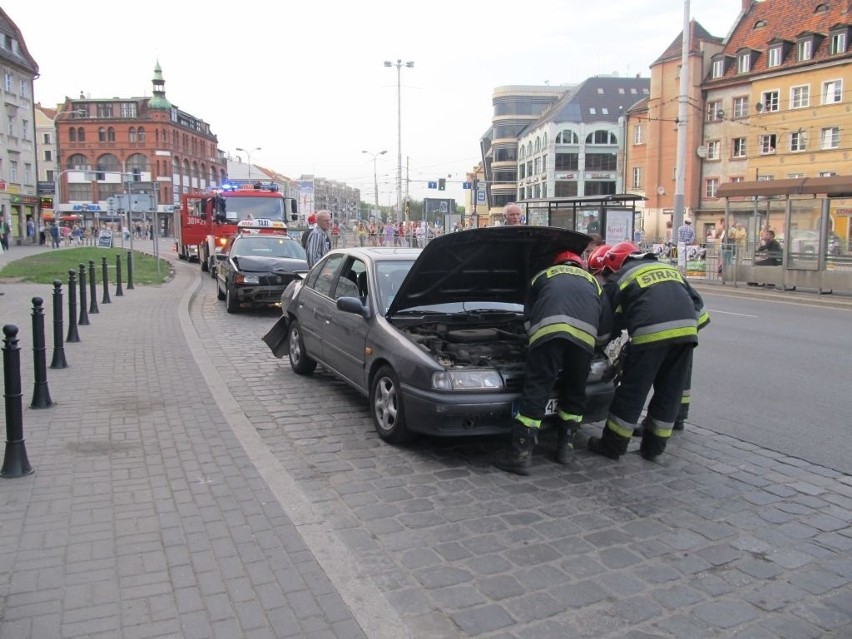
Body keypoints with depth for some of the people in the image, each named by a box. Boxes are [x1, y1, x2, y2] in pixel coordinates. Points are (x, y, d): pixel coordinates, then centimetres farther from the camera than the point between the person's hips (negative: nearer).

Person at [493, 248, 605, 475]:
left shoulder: (543, 276, 37)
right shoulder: (592, 282, 41)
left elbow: (529, 315, 34)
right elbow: (604, 318, 39)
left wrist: (535, 335, 49)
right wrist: (596, 343, 54)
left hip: (549, 328, -2)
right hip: (585, 334, 2)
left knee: (536, 390, -1)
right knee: (575, 391, 20)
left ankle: (521, 454, -1)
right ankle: (565, 445, 27)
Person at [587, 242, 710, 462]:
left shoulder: (619, 278, 14)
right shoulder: (670, 269, 30)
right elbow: (696, 301, 25)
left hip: (651, 334, -5)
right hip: (686, 330, 5)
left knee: (632, 392, 6)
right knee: (669, 394, 15)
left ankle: (612, 445, 16)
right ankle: (653, 447, 25)